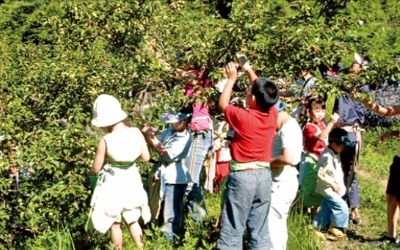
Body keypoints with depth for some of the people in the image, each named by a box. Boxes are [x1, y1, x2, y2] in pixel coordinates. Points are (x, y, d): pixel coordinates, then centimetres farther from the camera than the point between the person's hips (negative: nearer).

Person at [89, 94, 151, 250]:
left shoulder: (105, 141, -21)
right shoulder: (136, 133, -11)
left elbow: (96, 169, -11)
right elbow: (146, 157, -3)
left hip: (113, 185, -4)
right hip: (131, 182, 4)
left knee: (115, 223, 15)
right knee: (133, 221, 23)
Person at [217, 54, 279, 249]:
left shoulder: (243, 117, -16)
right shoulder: (272, 115, -2)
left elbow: (223, 104, 4)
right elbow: (263, 91, 17)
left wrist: (231, 78, 12)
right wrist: (248, 69, 26)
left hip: (242, 176, -5)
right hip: (264, 176, 6)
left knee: (232, 231, -1)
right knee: (259, 230, 10)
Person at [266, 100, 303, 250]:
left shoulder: (288, 128, -18)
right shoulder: (288, 126, 14)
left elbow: (288, 158, -29)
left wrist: (267, 161, -16)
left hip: (283, 183, -11)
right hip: (281, 182, 11)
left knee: (272, 223, -8)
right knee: (278, 223, 18)